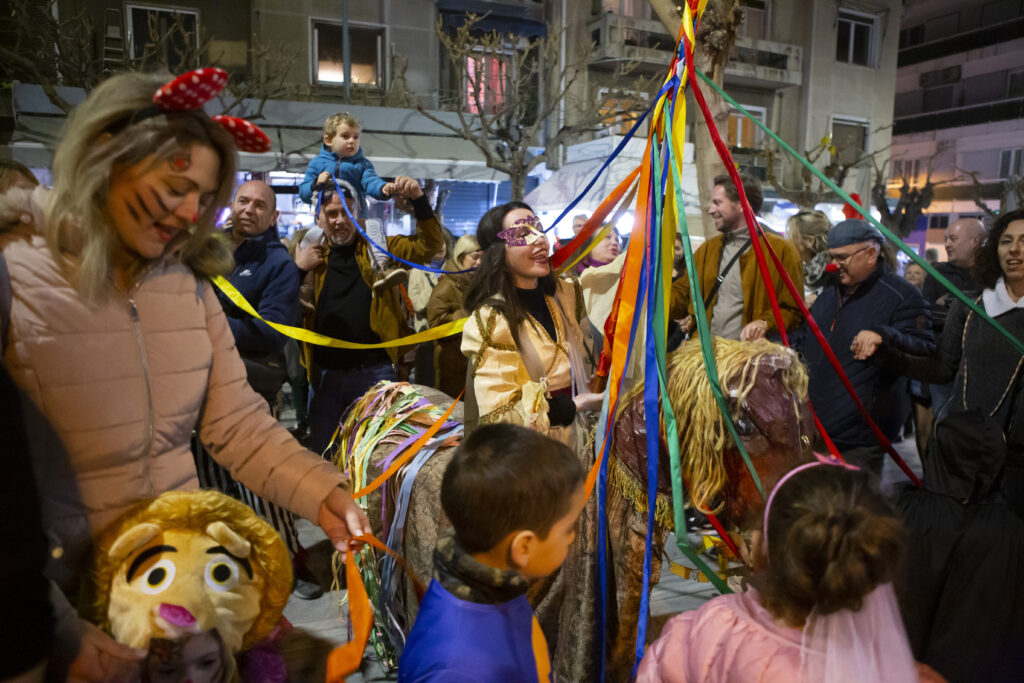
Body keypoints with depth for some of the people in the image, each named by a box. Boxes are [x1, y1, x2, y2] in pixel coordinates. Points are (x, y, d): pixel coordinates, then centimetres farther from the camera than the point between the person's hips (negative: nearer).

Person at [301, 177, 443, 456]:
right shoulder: (309, 255, 8)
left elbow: (428, 245, -2)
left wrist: (419, 199, -14)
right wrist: (298, 270, -11)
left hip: (374, 370, -2)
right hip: (325, 373, 2)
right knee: (322, 451, 16)